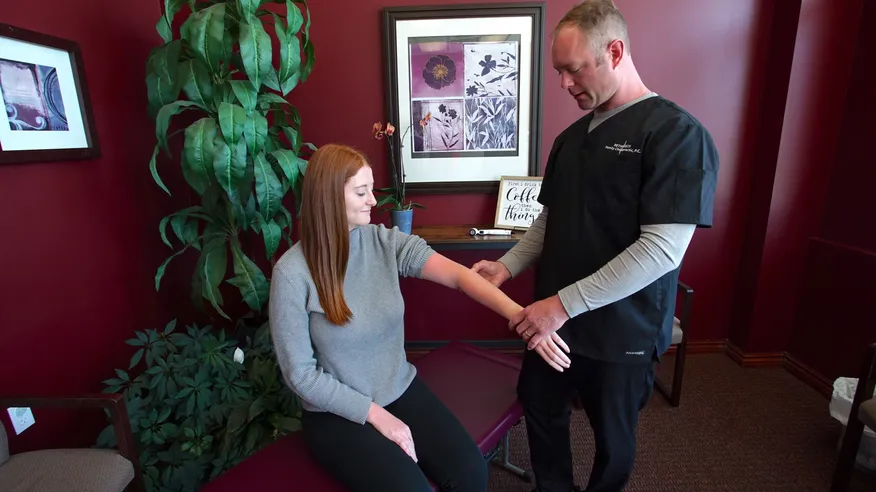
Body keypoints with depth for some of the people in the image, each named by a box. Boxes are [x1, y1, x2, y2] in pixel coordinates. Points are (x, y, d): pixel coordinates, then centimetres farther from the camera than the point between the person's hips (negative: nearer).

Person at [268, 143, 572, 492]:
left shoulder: (387, 242, -7)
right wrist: (376, 415, -14)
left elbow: (458, 275, -19)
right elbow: (299, 372, -13)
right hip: (338, 413, -3)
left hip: (402, 390, 3)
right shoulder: (292, 273, -17)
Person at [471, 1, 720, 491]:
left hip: (622, 332, -6)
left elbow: (661, 249, -23)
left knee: (612, 437, 18)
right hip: (553, 321, 6)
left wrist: (565, 303, -24)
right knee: (541, 413, 21)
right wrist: (508, 266, -2)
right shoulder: (572, 136, 7)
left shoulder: (677, 134, -15)